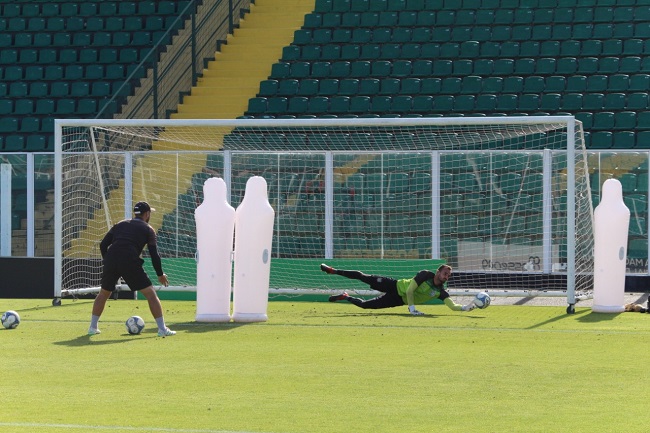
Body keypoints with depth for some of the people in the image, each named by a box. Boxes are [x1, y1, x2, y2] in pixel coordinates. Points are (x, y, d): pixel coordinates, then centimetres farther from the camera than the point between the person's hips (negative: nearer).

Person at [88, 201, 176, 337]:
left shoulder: (120, 224, 26)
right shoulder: (148, 229, 14)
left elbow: (103, 245, 20)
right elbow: (154, 254, 7)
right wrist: (160, 275, 17)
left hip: (110, 260, 4)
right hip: (130, 263, -4)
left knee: (103, 293, 24)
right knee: (150, 294, 5)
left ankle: (93, 327, 24)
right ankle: (162, 329, 1)